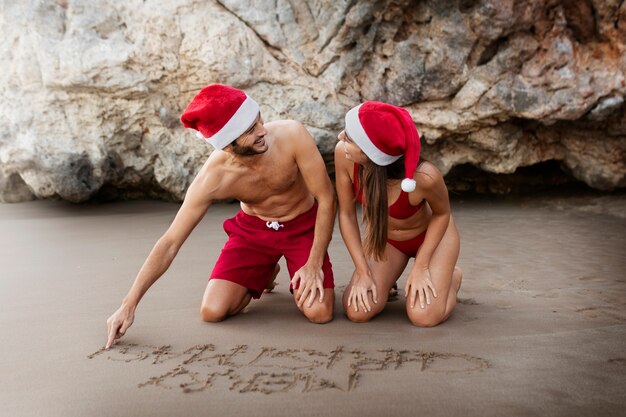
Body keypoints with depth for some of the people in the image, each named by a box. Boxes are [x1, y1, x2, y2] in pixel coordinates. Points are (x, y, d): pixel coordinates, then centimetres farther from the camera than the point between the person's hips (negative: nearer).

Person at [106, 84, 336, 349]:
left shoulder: (291, 135, -30)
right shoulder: (212, 179, -26)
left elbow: (326, 198, -21)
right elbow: (170, 242, -20)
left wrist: (314, 264, -26)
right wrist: (129, 305, -21)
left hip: (302, 225, -1)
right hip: (252, 228, 2)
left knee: (319, 313, -20)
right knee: (212, 311, -11)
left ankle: (301, 282, 16)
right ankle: (262, 275, 18)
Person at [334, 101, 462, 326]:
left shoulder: (424, 177, -39)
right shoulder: (342, 154, -32)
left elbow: (442, 214, -15)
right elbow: (346, 215, -18)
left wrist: (420, 267, -15)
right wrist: (363, 272, -16)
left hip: (432, 234, -2)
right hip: (382, 236, 3)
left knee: (423, 317, -16)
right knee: (358, 311, -12)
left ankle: (452, 276, 17)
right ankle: (386, 280, 22)